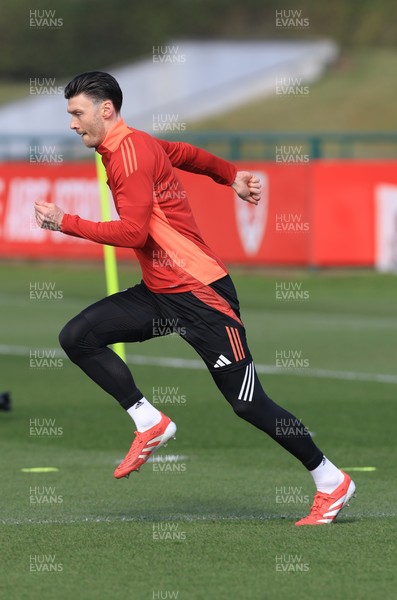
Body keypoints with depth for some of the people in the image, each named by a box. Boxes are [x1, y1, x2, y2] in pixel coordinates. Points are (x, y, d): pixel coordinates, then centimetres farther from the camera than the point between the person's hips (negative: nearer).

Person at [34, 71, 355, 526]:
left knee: (248, 403, -5)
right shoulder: (134, 146, 10)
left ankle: (332, 483, 8)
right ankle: (150, 424, 2)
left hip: (199, 294, -10)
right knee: (77, 337, -4)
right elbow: (189, 155, 26)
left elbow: (132, 232, -24)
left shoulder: (130, 153, -17)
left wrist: (65, 223, -19)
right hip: (159, 293, 10)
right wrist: (231, 177, 36)